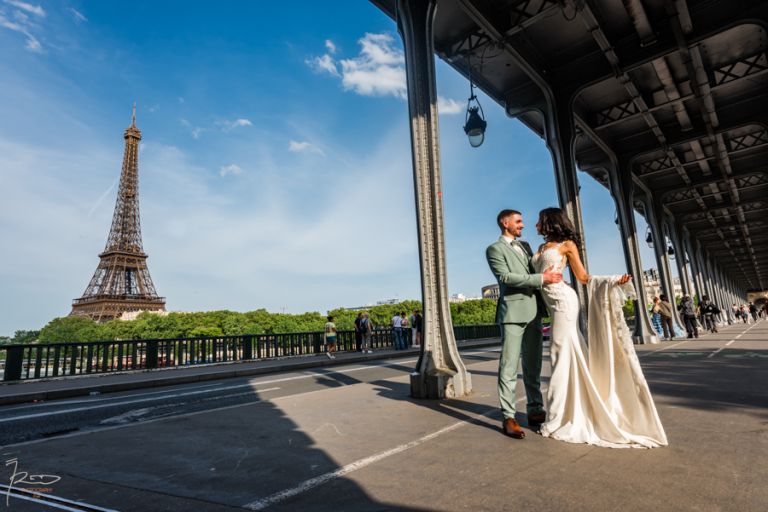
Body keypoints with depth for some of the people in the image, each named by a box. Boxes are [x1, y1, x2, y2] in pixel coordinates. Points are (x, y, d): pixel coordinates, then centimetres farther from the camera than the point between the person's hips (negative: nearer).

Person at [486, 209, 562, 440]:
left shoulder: (525, 246, 22)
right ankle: (508, 417, 0)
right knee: (509, 366, -5)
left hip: (533, 312, 7)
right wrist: (541, 278, -16)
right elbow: (505, 277, -14)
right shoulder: (495, 249, 0)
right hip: (513, 312, -7)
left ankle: (535, 410, 22)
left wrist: (550, 276, 1)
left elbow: (535, 271, 22)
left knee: (533, 366, 12)